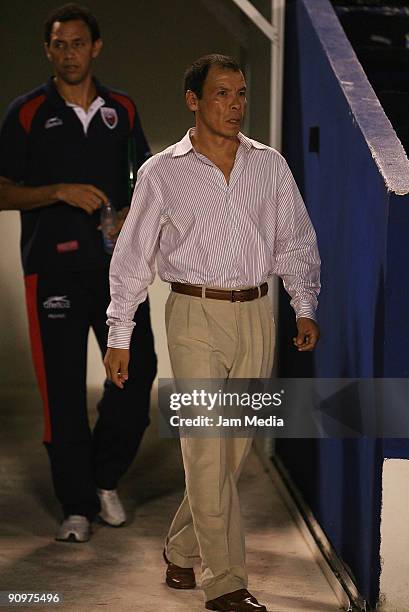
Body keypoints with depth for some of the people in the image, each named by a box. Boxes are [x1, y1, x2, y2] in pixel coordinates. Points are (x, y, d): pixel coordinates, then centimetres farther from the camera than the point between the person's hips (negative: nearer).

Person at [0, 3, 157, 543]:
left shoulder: (122, 109, 10)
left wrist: (132, 213, -1)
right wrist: (60, 192, -16)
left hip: (117, 263, 3)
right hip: (54, 267, -3)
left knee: (138, 369, 0)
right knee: (63, 386, 0)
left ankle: (106, 478, 23)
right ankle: (77, 505, 12)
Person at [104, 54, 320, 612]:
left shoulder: (270, 164, 9)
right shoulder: (161, 172, 1)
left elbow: (297, 242, 13)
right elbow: (132, 257, 3)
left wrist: (305, 308, 1)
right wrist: (119, 336, 1)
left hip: (255, 315, 4)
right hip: (195, 317, -3)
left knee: (234, 446, 7)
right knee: (208, 449, -7)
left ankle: (181, 550, 26)